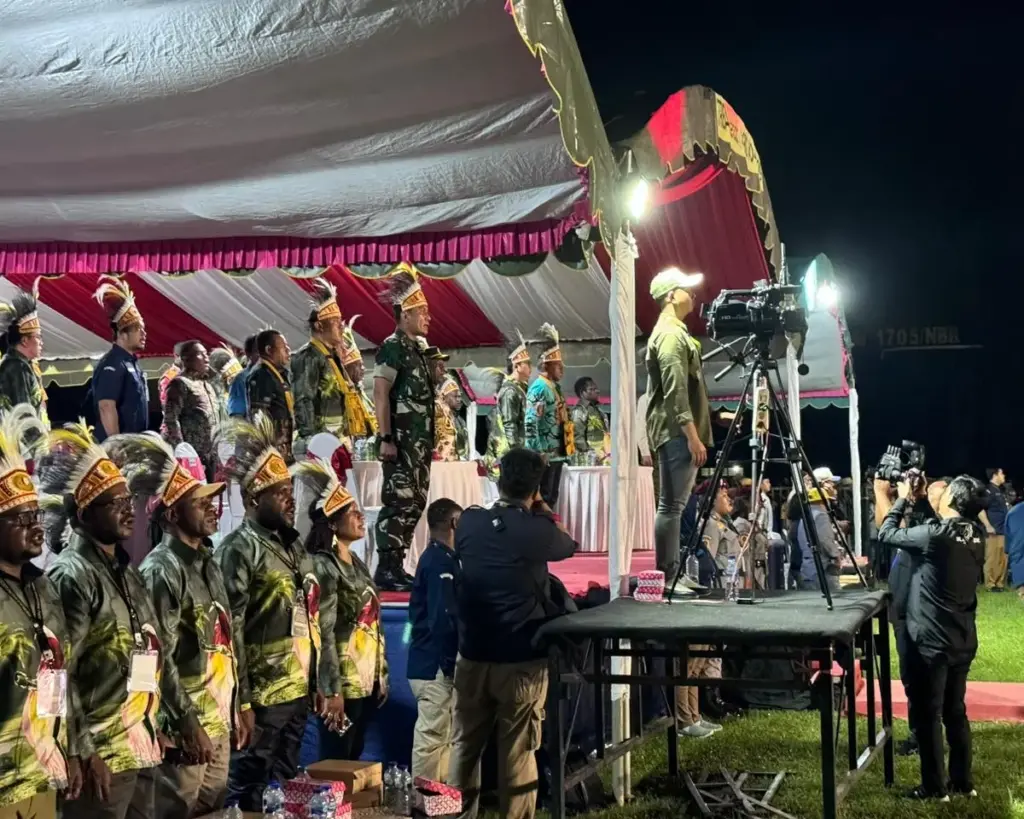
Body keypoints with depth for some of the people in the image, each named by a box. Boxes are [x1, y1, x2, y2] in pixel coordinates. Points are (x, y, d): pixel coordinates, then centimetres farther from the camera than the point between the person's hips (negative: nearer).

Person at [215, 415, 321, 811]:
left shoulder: (293, 545, 12)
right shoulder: (240, 549, -12)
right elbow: (230, 631, -17)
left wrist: (318, 682, 15)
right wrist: (240, 701, -19)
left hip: (298, 690, 8)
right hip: (263, 695, -7)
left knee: (286, 788, 17)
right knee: (248, 791, 3)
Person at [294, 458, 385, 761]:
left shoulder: (357, 563, 12)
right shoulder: (323, 565, -13)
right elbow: (323, 632, -18)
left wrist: (382, 674, 14)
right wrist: (332, 690, -20)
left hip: (367, 679, 8)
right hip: (343, 681, -8)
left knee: (354, 759, 14)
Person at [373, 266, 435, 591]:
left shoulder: (416, 349, 16)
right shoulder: (392, 347, -10)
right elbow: (380, 395, -16)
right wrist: (386, 438, -22)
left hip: (419, 441, 10)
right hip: (401, 441, -9)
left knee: (415, 502, 11)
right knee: (399, 501, -9)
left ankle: (396, 566, 17)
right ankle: (385, 569, -5)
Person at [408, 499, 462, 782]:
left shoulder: (432, 557, 15)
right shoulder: (442, 561, -15)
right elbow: (444, 618, -22)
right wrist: (452, 662, -17)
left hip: (430, 661, 10)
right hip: (436, 664, -10)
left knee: (439, 736, 17)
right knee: (431, 737, -3)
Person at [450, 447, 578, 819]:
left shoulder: (468, 522, -4)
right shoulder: (538, 531, -13)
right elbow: (570, 546, 9)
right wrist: (543, 512, 20)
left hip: (472, 656, 3)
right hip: (522, 661, -3)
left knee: (465, 747, 15)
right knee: (517, 753, 6)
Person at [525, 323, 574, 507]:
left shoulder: (555, 387, 15)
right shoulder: (539, 388, -15)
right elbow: (530, 423, -22)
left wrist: (566, 447, 20)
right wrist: (538, 453, -23)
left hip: (557, 453, 9)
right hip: (545, 455, -9)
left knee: (552, 498, 14)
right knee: (543, 499, -5)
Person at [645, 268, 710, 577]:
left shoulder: (673, 331, 20)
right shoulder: (670, 334, -13)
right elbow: (675, 390, -20)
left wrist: (694, 433, 24)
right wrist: (693, 436, -22)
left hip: (677, 433, 11)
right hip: (677, 432, -11)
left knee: (672, 504, 10)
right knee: (672, 505, -8)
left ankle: (670, 573, 14)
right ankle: (666, 576, -6)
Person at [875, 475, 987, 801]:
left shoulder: (936, 534, -20)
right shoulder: (976, 535, 1)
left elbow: (887, 534, -8)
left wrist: (903, 499, 3)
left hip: (931, 641, -7)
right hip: (963, 640, 7)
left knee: (928, 714, 4)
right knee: (956, 711, 16)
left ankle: (934, 787, 10)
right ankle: (962, 780, 23)